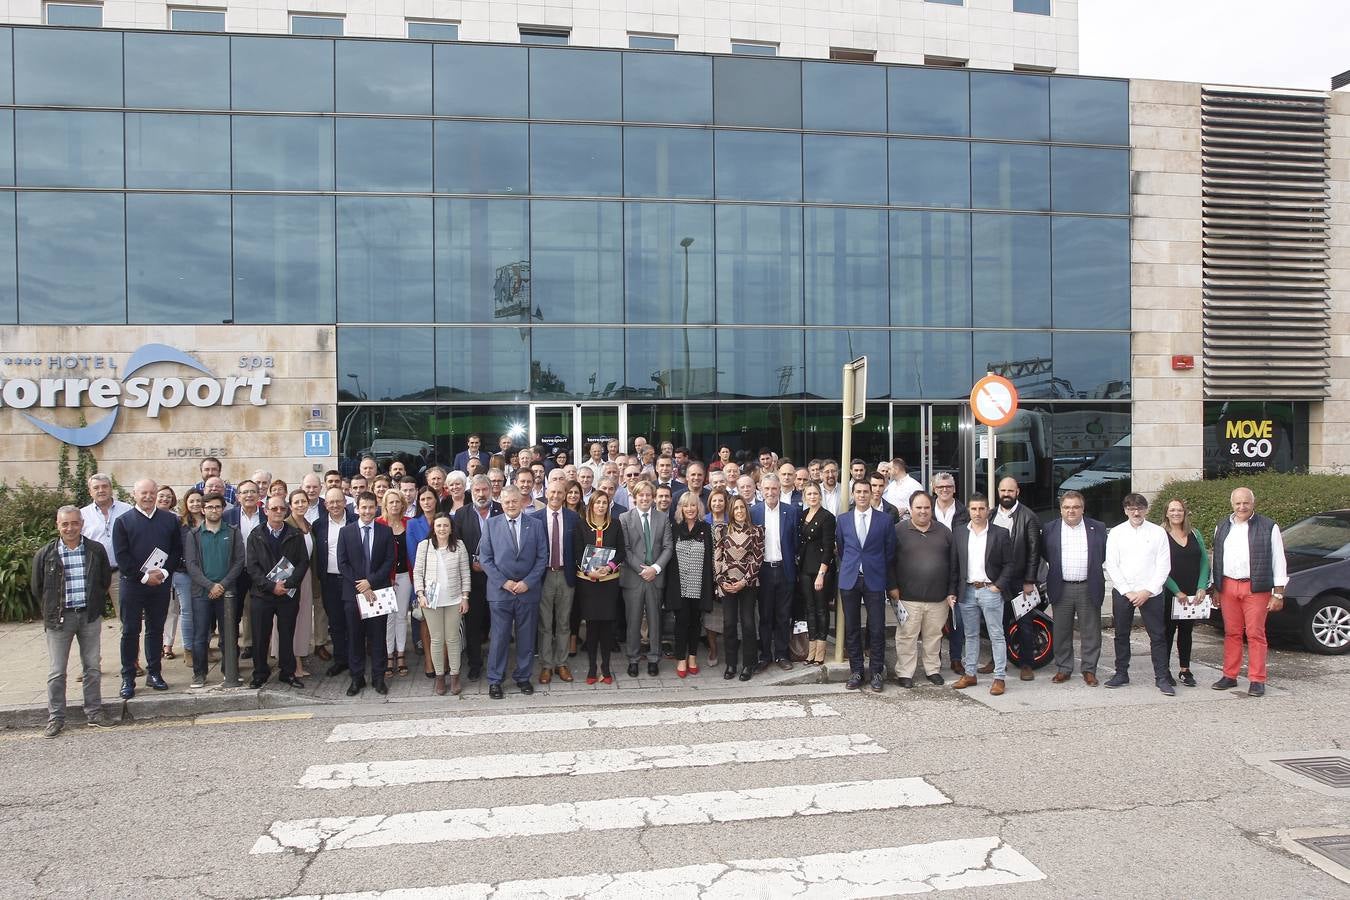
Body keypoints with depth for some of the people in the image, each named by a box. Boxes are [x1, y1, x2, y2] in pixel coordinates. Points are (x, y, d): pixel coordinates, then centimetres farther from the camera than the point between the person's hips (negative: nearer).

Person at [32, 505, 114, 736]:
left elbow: (105, 580, 10)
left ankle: (94, 713, 18)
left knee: (93, 667, 8)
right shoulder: (45, 554, -3)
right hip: (59, 618, -1)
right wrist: (51, 610, 7)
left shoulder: (96, 550, 1)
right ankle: (55, 718, 14)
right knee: (56, 671, 4)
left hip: (90, 616, 1)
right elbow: (36, 587, 5)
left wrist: (96, 605, 10)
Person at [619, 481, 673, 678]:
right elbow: (625, 549, -5)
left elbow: (668, 547, 2)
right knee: (634, 620, 4)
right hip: (633, 577, -1)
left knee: (655, 619, 7)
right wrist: (641, 569, -13)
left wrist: (655, 568, -11)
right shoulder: (624, 519, 0)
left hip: (655, 576, 2)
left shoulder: (663, 518, 6)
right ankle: (633, 659, 15)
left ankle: (654, 659, 17)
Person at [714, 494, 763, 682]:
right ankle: (730, 664, 14)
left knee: (748, 623, 0)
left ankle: (748, 665, 11)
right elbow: (716, 558, 4)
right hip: (727, 584, 1)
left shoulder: (756, 531, 1)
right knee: (729, 623, 3)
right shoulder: (721, 530, 4)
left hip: (748, 583, -1)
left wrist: (744, 582, -9)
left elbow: (757, 559, -2)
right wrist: (721, 581, -4)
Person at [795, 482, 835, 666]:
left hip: (821, 568, -6)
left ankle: (820, 652, 7)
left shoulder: (827, 516, -10)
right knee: (810, 607, 9)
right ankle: (811, 650, 16)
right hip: (805, 567, 6)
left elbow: (828, 547, -13)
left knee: (821, 608, 1)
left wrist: (821, 574, -17)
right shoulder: (802, 515, 10)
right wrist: (798, 561, 8)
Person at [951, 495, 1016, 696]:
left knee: (996, 635, 1)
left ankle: (1000, 677, 6)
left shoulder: (1000, 534, -3)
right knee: (970, 635, 12)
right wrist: (955, 589, 1)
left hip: (990, 591, -3)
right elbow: (954, 564, 7)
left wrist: (999, 586, -9)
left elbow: (1010, 563, -1)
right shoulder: (959, 533, 5)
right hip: (967, 591, 3)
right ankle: (970, 674, 21)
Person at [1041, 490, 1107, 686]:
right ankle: (1063, 669, 17)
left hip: (1089, 589, 0)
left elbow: (1105, 555, 10)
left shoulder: (1097, 529, 4)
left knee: (1091, 632, 4)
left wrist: (1093, 571, 5)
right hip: (1061, 588, 1)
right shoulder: (1050, 529, 4)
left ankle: (1089, 670, 15)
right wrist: (1053, 574, 5)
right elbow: (1044, 555, 10)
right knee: (1061, 632, 7)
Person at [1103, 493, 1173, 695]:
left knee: (1158, 636, 0)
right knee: (1121, 635, 8)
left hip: (1151, 593, -1)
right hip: (1122, 592, 1)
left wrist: (1147, 591, -9)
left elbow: (1163, 566, -1)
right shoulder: (1116, 533, 4)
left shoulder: (1158, 532, 2)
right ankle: (1121, 674, 18)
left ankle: (1161, 677, 7)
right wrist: (1128, 592, -7)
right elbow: (1111, 566, 0)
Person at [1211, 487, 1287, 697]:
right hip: (1228, 587, 4)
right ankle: (1230, 676, 15)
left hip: (1256, 588, -4)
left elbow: (1278, 561, -1)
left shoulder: (1268, 527, -1)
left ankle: (1257, 680, 5)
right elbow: (1217, 559, 16)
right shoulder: (1222, 527, 13)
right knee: (1231, 633, 9)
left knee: (1255, 634, -2)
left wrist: (1278, 593, -5)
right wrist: (1215, 588, 12)